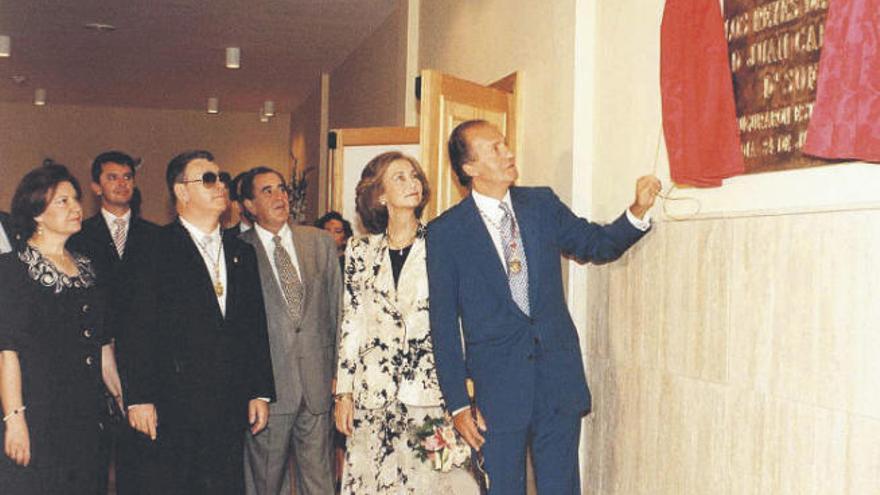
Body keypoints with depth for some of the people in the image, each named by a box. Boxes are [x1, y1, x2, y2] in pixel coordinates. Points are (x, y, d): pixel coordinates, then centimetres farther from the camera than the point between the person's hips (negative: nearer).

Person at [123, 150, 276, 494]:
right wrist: (139, 398, -11)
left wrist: (261, 392, 9)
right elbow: (138, 330, -8)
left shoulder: (242, 254, 14)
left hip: (231, 408, 5)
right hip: (173, 409, -5)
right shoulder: (154, 249, -4)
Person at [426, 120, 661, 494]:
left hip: (559, 378, 3)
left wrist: (638, 211, -4)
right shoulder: (446, 232, -4)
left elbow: (598, 244, 17)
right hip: (497, 387, -3)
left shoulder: (542, 204, 6)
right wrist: (458, 404, -6)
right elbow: (443, 323, -3)